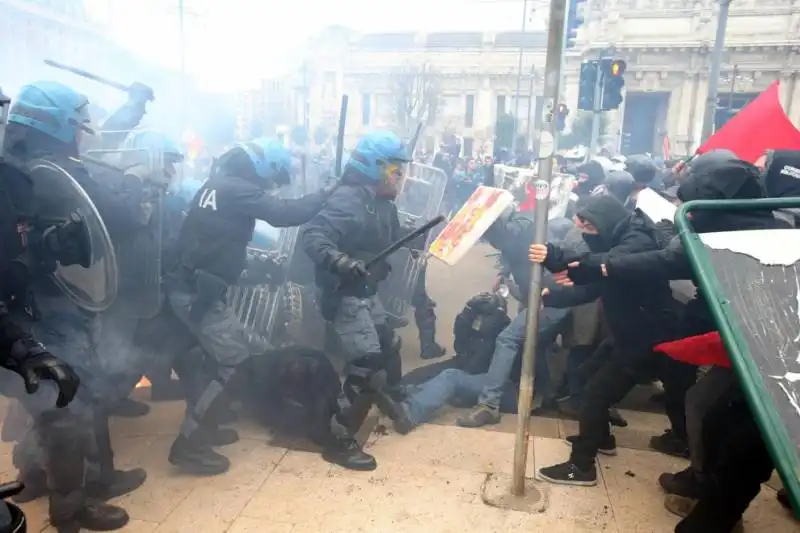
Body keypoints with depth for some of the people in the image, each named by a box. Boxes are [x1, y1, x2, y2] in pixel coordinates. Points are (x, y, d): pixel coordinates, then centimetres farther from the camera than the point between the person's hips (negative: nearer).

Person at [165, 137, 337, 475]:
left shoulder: (219, 185, 15)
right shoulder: (238, 190, -15)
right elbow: (285, 214, -20)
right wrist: (327, 194, -8)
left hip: (190, 287, 10)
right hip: (199, 293, -10)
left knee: (230, 353, 18)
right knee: (235, 361, -6)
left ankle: (203, 425, 28)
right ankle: (188, 445, 0)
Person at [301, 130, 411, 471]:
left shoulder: (382, 203, 8)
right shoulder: (348, 200, -21)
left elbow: (394, 241, 17)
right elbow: (312, 236, -32)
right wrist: (339, 259, -47)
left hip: (367, 293, 10)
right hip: (346, 296, -10)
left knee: (388, 350, 24)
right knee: (368, 368, -10)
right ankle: (340, 442, 3)